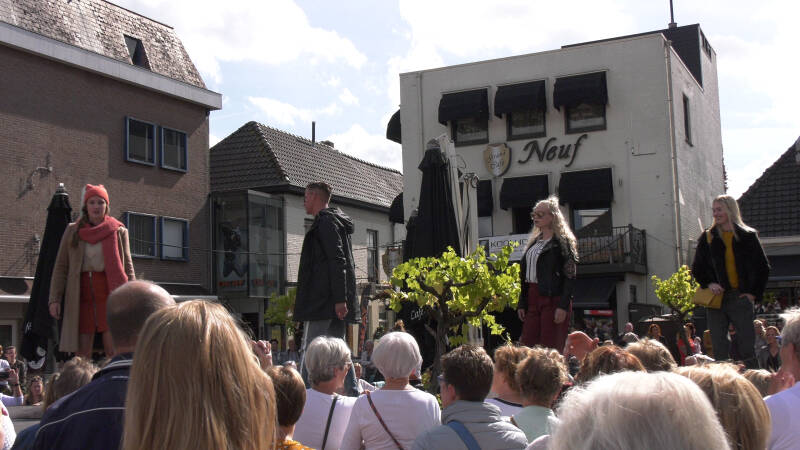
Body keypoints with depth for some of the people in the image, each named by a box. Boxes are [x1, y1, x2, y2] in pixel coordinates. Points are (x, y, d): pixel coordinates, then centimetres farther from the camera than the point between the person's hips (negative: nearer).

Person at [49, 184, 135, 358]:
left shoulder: (119, 231, 8)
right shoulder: (72, 231, 12)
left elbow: (128, 267, 7)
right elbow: (60, 267, 11)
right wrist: (54, 299, 3)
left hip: (109, 294, -2)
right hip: (81, 296, 2)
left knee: (114, 352, -8)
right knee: (82, 354, 0)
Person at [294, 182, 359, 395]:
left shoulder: (325, 222, -10)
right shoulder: (336, 221, 21)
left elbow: (337, 262, -19)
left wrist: (339, 299, -23)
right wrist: (341, 298, 19)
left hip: (323, 300, -10)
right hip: (336, 299, 10)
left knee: (310, 350, -8)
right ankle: (353, 394, 10)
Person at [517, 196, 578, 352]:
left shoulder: (563, 242, -3)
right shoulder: (534, 242, 19)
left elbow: (570, 276, -10)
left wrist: (563, 306, -18)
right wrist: (521, 303, 12)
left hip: (553, 299, -7)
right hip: (532, 300, 7)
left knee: (550, 349, -8)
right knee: (527, 347, 0)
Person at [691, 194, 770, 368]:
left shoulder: (747, 236, 4)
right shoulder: (708, 238, 9)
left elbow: (763, 267, 8)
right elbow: (697, 269, 13)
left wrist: (754, 293, -1)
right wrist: (708, 284, -4)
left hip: (741, 297, -2)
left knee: (748, 347, -2)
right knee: (719, 350, 1)